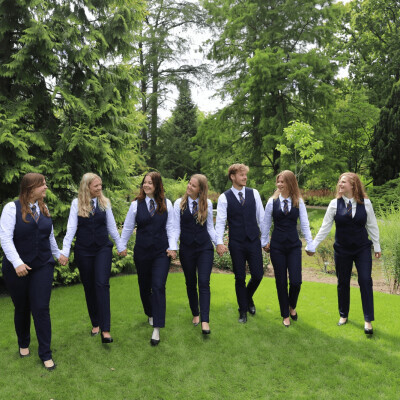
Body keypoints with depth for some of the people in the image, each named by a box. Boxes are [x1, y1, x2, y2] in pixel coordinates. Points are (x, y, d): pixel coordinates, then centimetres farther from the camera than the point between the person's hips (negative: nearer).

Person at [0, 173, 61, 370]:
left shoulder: (44, 208, 6)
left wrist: (58, 255, 25)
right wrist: (17, 263, -24)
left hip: (43, 267, 3)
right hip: (17, 269, -3)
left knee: (41, 309, -1)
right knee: (22, 309, 13)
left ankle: (45, 354, 9)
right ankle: (23, 345, 37)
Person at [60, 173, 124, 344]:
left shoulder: (105, 202, 2)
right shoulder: (77, 203, -3)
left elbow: (111, 226, 9)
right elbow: (71, 228, -7)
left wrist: (120, 247, 12)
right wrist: (65, 252, -13)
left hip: (103, 249, 0)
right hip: (83, 251, 0)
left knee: (102, 284, -12)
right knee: (89, 287, 9)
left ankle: (105, 329, -13)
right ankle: (95, 323, 25)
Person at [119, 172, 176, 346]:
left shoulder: (166, 204, -2)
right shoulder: (136, 204, -1)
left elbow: (170, 227, 2)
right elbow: (128, 227, 7)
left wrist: (172, 247, -5)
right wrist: (122, 246, 11)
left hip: (161, 252, -2)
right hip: (142, 251, 2)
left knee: (158, 287, -9)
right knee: (144, 286, 14)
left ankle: (156, 328, -5)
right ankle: (150, 314, 41)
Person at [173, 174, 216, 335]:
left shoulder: (207, 203, 2)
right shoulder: (179, 203, 0)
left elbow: (210, 227, 8)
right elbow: (176, 228, 0)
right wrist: (172, 247, -11)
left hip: (205, 248, -1)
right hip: (186, 248, 1)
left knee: (204, 283, -9)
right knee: (190, 283, 12)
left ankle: (205, 321, -9)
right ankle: (195, 314, 30)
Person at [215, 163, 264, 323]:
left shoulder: (254, 193, 3)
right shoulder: (224, 198, -4)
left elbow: (261, 217, 6)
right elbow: (220, 221, -7)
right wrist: (219, 242, -17)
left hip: (254, 242, 2)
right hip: (236, 244, -2)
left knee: (258, 274, 4)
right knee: (240, 278, 7)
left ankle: (248, 297, 36)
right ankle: (243, 310, 25)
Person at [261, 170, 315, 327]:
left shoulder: (299, 202, -3)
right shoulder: (272, 201, -3)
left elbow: (304, 224, 0)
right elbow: (266, 223, 6)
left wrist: (310, 245, -1)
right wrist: (264, 242, 11)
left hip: (294, 245, 0)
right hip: (277, 246, 0)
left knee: (296, 281, -5)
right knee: (281, 282, 6)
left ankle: (292, 306, 28)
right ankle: (285, 315, 23)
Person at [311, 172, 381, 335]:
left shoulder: (365, 203, -6)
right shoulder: (335, 204, -7)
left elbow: (372, 226, 2)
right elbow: (325, 227, -4)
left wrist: (377, 247, 6)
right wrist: (313, 245, -6)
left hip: (362, 249, -1)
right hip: (342, 250, 1)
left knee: (365, 281, -5)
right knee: (343, 283, 10)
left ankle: (368, 320, 6)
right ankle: (343, 315, 28)